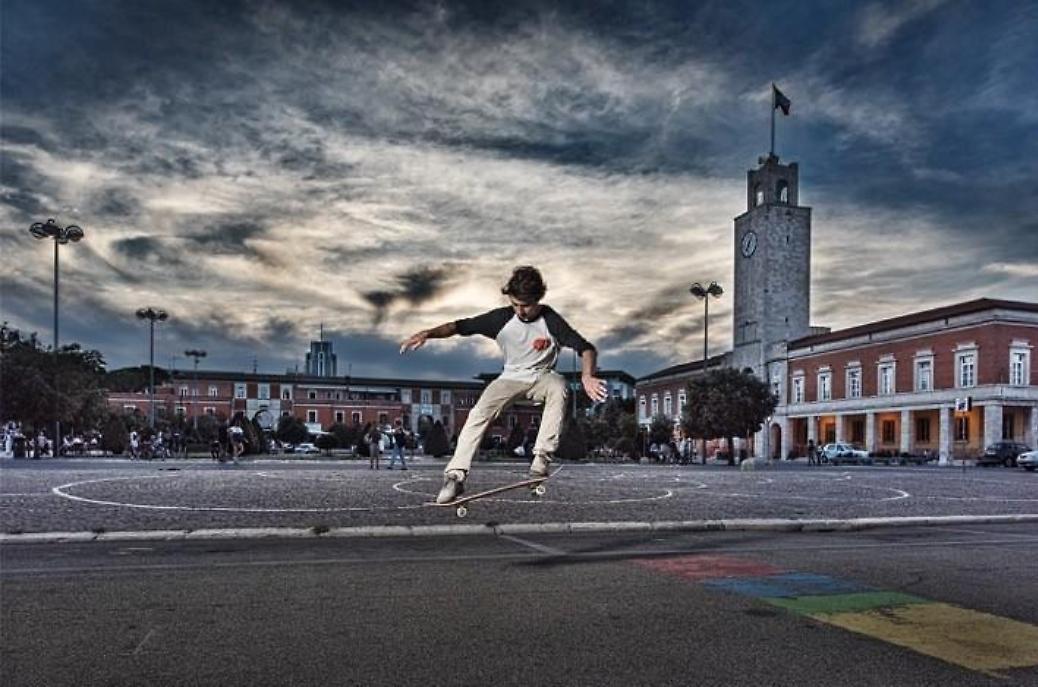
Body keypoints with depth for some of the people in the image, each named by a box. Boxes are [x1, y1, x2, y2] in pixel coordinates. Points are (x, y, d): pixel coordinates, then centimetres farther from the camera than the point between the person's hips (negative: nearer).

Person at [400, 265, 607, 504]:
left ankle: (542, 456, -30)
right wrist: (427, 333, -31)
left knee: (559, 387, -36)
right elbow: (461, 326, -15)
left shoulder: (550, 321, -17)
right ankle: (455, 476, -23)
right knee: (480, 412, -24)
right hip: (511, 377, 1)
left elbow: (586, 348, -19)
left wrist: (587, 376, -39)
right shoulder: (502, 318, -14)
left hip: (542, 377, -1)